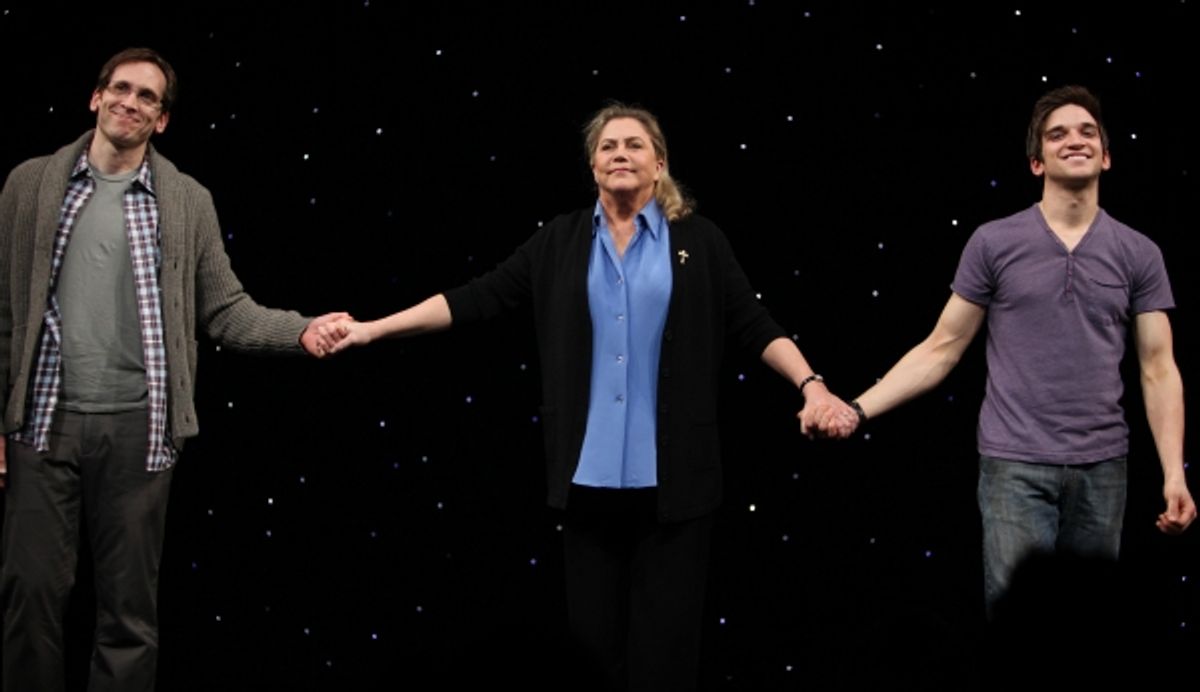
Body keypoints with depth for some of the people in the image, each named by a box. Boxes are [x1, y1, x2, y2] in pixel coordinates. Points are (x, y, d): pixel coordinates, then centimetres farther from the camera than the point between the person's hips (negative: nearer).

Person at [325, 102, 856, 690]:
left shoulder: (697, 239, 3)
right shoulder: (562, 240, 7)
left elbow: (754, 326, 3)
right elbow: (477, 299, 5)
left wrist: (812, 386, -12)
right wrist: (371, 329, 0)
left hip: (671, 476, -2)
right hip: (590, 474, 2)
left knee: (664, 641, 2)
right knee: (594, 634, 7)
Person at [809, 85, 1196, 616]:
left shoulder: (1138, 254, 5)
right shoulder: (994, 243, 0)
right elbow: (941, 351, 2)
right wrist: (857, 409, -7)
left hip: (1102, 466, 2)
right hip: (1016, 463, -2)